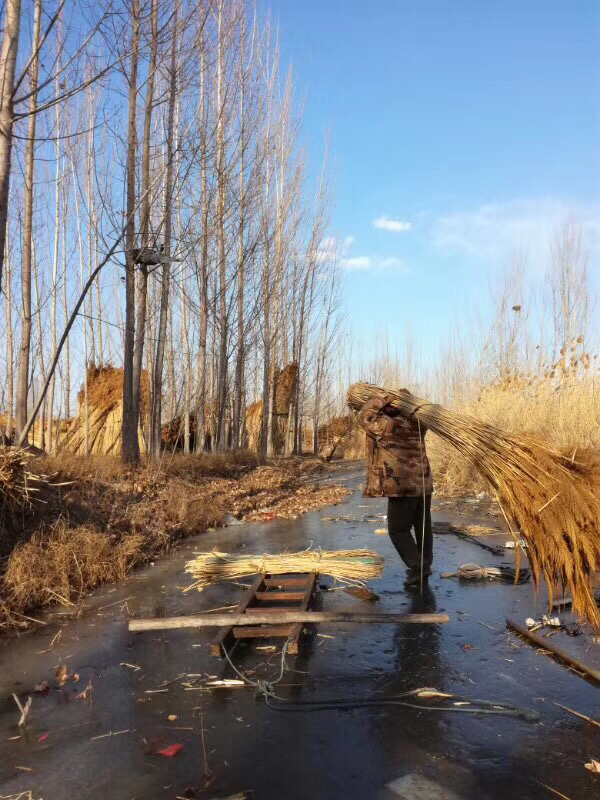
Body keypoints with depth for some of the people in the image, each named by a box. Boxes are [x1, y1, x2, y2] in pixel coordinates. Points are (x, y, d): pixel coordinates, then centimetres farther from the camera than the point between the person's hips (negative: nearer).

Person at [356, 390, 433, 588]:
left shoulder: (386, 426, -16)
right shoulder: (417, 424, 2)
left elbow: (363, 416, -3)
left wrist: (381, 400, -1)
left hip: (402, 487, -7)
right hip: (424, 484, 7)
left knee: (398, 530, 3)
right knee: (423, 526, 16)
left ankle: (417, 568, -5)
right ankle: (424, 567, 26)